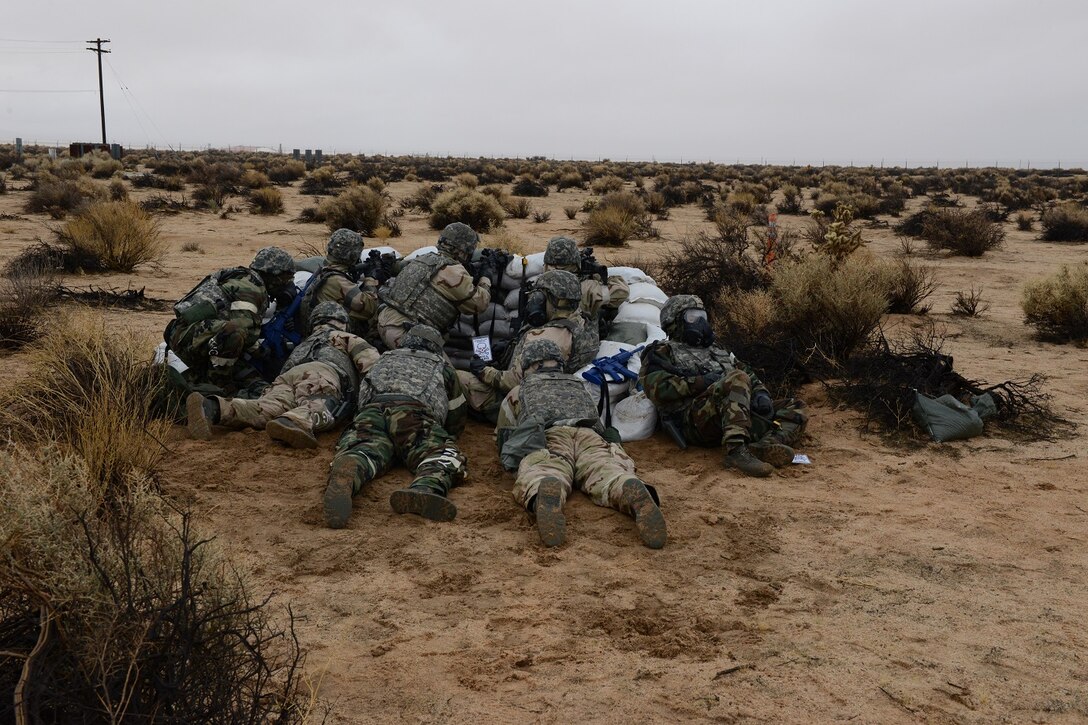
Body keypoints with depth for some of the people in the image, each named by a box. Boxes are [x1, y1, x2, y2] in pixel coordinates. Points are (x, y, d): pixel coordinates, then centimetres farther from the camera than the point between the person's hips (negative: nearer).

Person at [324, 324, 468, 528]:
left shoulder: (385, 359, 44)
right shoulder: (443, 366, 37)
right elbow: (456, 424, 41)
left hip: (371, 410, 2)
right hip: (416, 412, -2)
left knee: (362, 451, -24)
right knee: (443, 458, -19)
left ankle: (345, 476, -62)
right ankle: (426, 490, -56)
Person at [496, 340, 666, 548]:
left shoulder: (519, 392, 37)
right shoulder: (579, 386, 45)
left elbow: (502, 438, 42)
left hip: (547, 437, -2)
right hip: (591, 436, 2)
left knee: (539, 478, -29)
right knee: (608, 474, -25)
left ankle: (546, 494, -67)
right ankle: (636, 495, -61)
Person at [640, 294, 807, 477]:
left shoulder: (717, 350, 36)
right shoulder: (662, 352, 15)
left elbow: (750, 376, 27)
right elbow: (658, 388, -4)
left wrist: (761, 394, 4)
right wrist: (701, 382, -12)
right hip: (695, 418, -7)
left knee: (796, 409, -5)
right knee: (737, 379, -30)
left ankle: (765, 445, -37)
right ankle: (736, 451, -46)